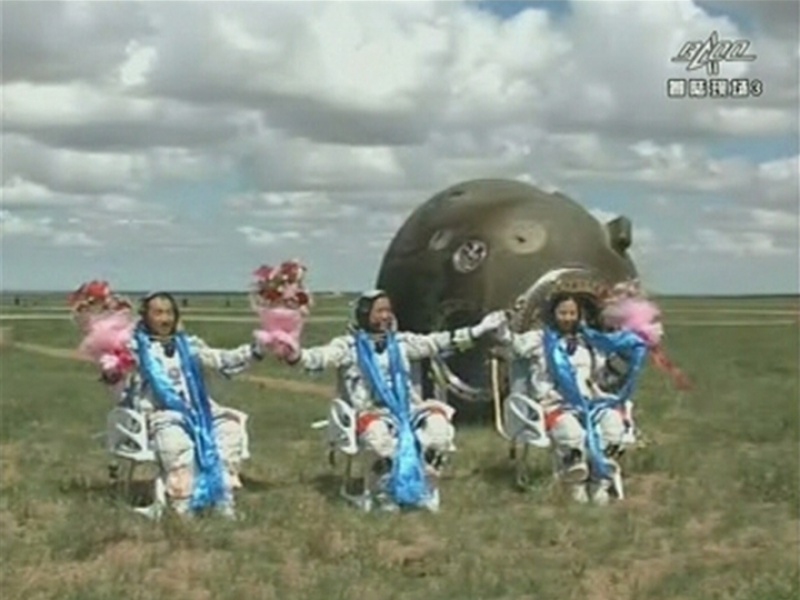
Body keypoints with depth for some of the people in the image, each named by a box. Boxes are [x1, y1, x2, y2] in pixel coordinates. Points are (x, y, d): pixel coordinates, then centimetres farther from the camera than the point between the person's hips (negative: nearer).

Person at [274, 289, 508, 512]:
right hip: (370, 414, -4)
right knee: (379, 434, -40)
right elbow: (321, 356, -17)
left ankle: (423, 483, -3)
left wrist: (479, 330, 14)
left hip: (406, 410, 4)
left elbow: (437, 342, 17)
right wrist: (296, 356, -41)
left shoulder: (401, 342, 15)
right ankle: (382, 491, -12)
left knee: (440, 425, -25)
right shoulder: (348, 345, 0)